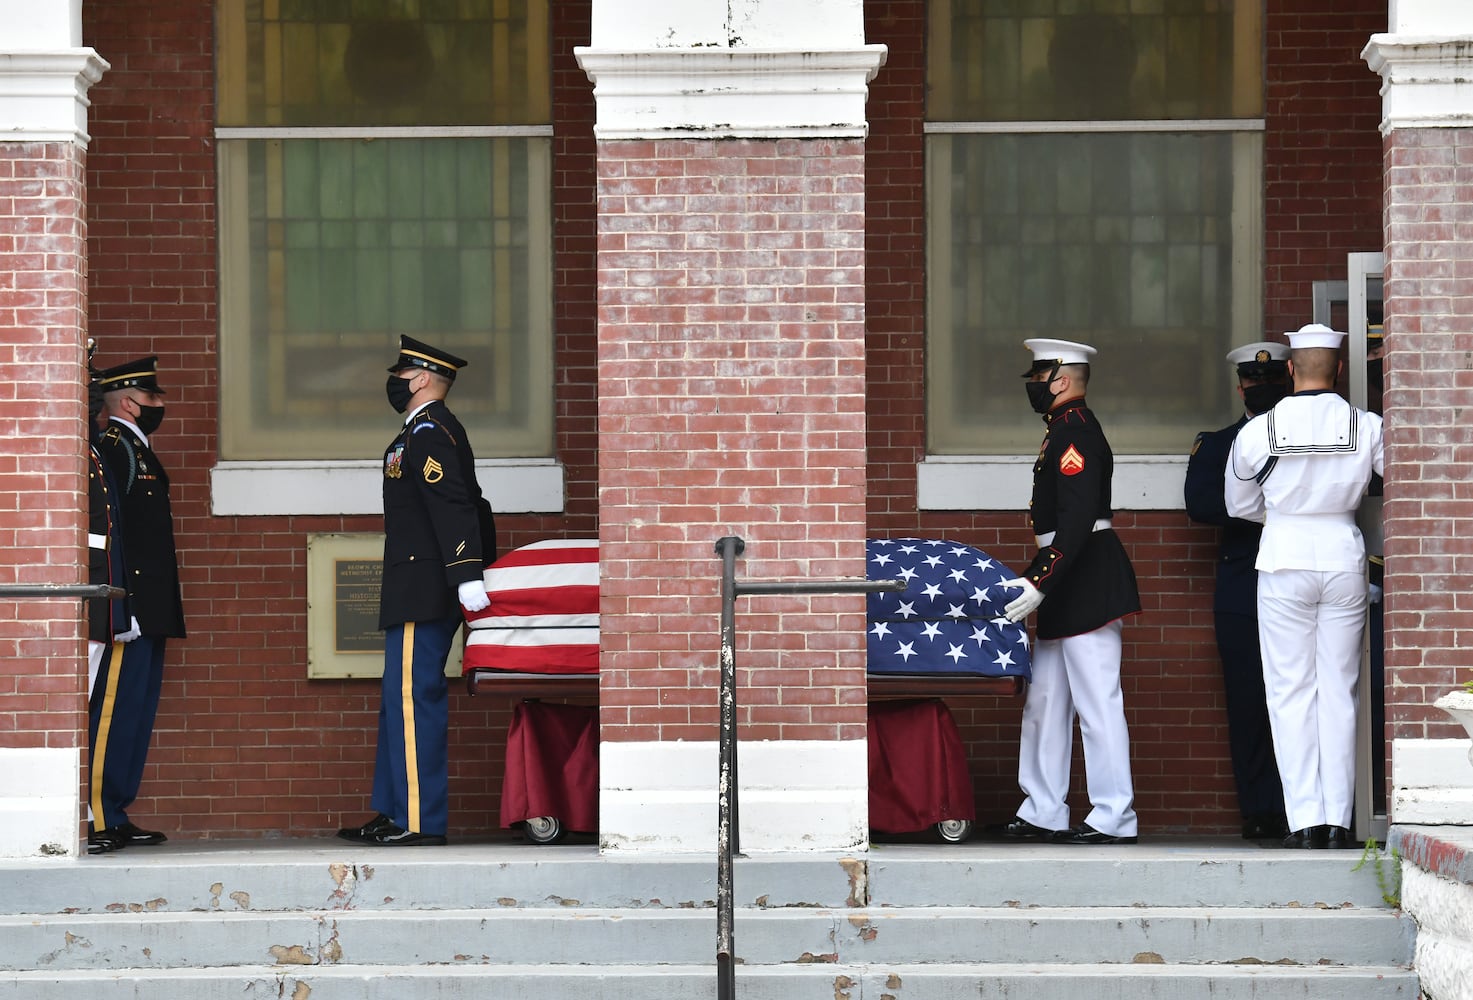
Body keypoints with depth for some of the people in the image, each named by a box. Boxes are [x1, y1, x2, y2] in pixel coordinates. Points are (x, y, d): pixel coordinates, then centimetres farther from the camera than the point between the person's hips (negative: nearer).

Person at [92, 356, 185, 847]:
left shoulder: (136, 451, 21)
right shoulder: (109, 448, -10)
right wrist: (121, 604, -23)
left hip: (148, 609, 10)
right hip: (131, 605, -10)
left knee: (137, 710, 10)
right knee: (117, 707, -10)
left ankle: (115, 813, 14)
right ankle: (101, 817, -9)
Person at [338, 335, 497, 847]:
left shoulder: (428, 431, -13)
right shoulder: (433, 430, 20)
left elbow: (453, 505, -23)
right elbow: (474, 507, 23)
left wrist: (468, 576, -29)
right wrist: (479, 570, 25)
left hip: (421, 594, -11)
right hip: (423, 591, 11)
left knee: (413, 698, -10)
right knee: (401, 699, 14)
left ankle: (420, 820, -11)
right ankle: (394, 814, 18)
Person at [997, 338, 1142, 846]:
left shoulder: (1075, 433, -15)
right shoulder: (1065, 429, 17)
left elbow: (1076, 522, -24)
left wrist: (1038, 584, -28)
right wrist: (1034, 579, 23)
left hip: (1088, 583, -11)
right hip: (1068, 590, 11)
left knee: (1097, 701, -7)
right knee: (1043, 700, 14)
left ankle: (1113, 819, -5)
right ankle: (1042, 814, 20)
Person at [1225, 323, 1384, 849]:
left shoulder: (1259, 430, -6)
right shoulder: (1366, 427, -5)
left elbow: (1239, 503, 7)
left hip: (1284, 558, -1)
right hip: (1344, 557, 1)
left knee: (1291, 693, 3)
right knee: (1338, 692, 6)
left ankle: (1305, 819, -2)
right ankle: (1338, 821, 5)